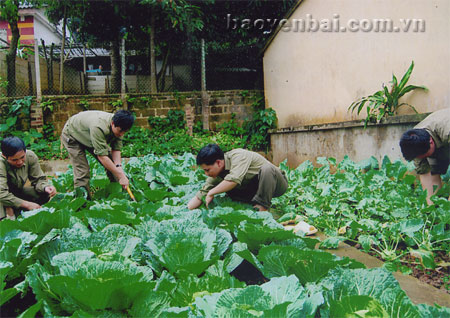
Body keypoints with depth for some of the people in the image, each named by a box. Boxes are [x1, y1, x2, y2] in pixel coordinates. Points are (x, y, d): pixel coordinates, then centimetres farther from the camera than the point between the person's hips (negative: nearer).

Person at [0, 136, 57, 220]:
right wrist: (27, 204, -39)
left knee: (45, 194, -18)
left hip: (18, 192, 5)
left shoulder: (30, 156, -20)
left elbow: (38, 179, -9)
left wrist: (45, 187, -32)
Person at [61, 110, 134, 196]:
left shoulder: (119, 127, -22)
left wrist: (119, 166, -36)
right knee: (82, 171, -18)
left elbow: (116, 149, -17)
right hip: (72, 136, -6)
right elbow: (101, 156, -43)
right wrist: (121, 175, -42)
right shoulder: (98, 127, -45)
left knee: (112, 163, -2)